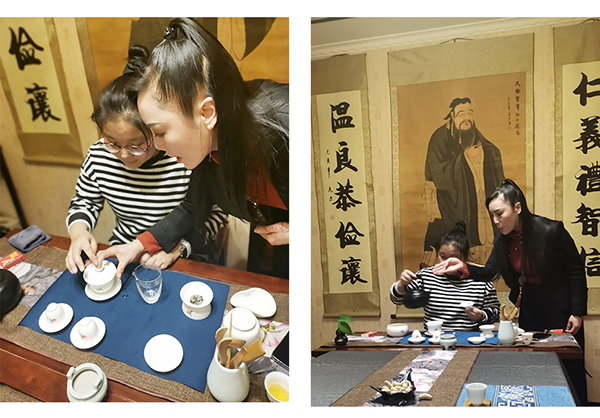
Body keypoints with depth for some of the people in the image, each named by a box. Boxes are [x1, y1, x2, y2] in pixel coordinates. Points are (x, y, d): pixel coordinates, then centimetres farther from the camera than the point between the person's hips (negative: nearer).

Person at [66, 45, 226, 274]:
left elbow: (215, 213, -8)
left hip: (183, 259, -4)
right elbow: (84, 202, 9)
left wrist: (176, 248, -19)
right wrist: (78, 232, -12)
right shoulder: (99, 155, -9)